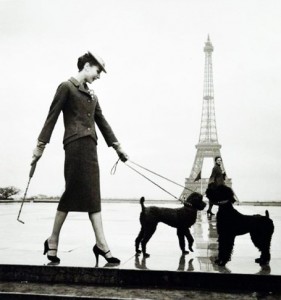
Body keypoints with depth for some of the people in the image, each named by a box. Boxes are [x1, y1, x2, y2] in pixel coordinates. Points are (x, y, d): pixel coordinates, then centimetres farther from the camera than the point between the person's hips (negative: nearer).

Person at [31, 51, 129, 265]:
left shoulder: (91, 94, 21)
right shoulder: (67, 87, -1)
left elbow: (102, 122, 22)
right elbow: (52, 117, -5)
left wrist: (117, 146, 19)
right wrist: (41, 145, -9)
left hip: (90, 146, 8)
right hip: (75, 145, -7)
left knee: (93, 195, 4)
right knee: (72, 193, -4)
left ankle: (101, 245, 7)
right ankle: (53, 241, 12)